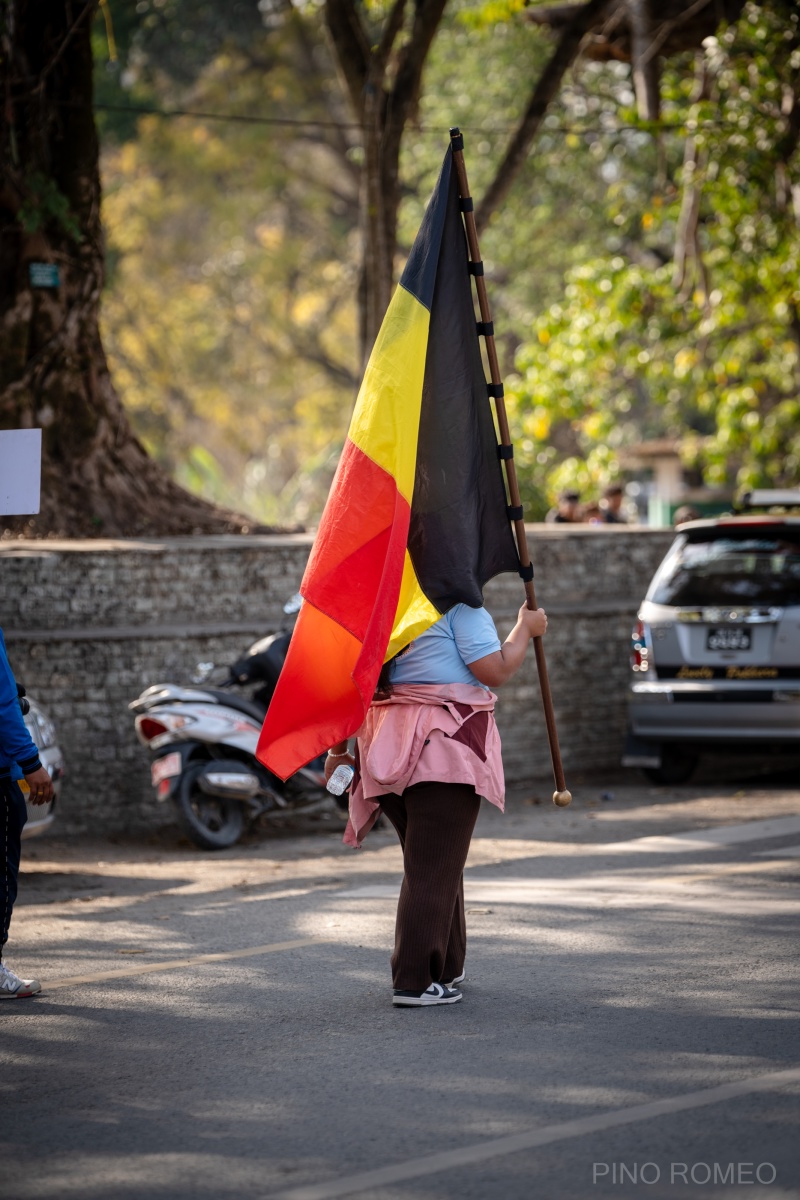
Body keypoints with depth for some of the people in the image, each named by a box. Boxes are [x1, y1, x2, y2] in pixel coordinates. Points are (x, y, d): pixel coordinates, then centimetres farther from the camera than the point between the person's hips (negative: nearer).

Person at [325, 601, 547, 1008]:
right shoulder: (458, 604, -7)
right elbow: (495, 670, -11)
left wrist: (338, 751, 19)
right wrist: (526, 628, 5)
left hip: (388, 749, 7)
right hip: (446, 749, -7)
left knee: (434, 863, 18)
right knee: (434, 867, -6)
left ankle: (446, 969, 26)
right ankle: (415, 982, -9)